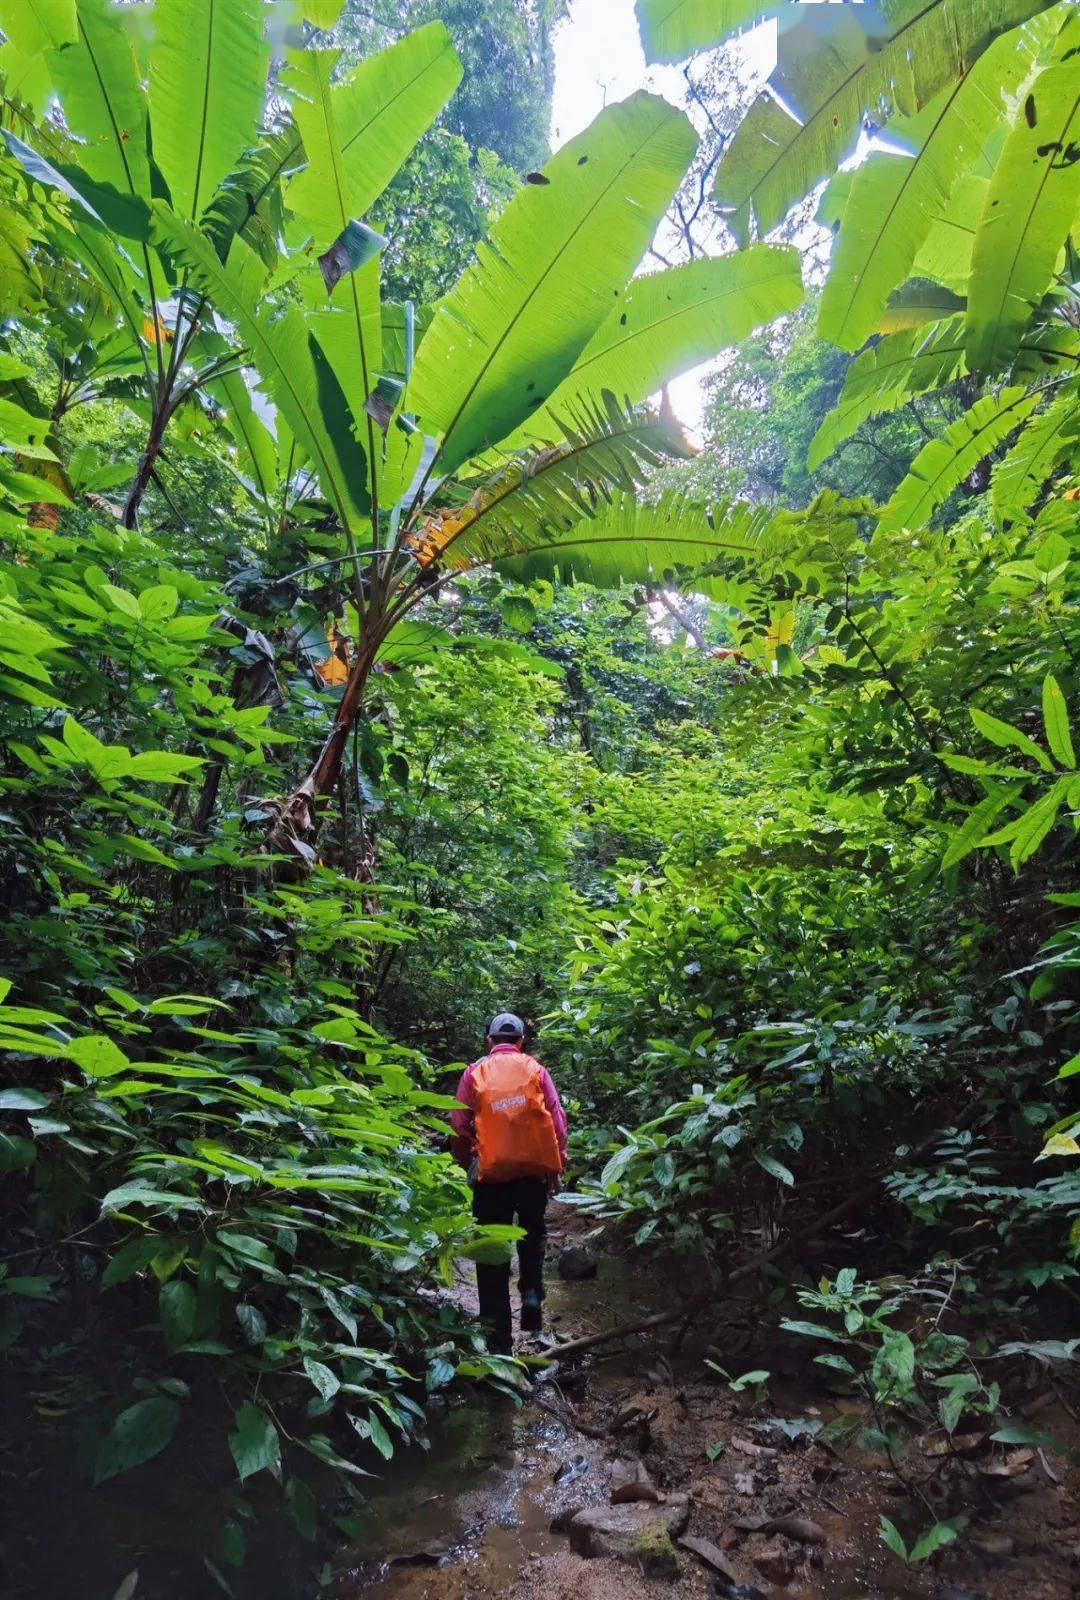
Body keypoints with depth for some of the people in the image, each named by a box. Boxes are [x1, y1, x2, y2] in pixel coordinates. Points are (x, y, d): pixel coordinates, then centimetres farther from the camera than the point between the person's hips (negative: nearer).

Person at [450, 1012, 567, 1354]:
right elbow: (557, 1120, 1)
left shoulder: (474, 1073, 2)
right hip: (534, 1170, 1)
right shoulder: (535, 1069, 4)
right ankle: (531, 1293, 7)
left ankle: (499, 1340, 11)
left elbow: (459, 1126, 0)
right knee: (533, 1233, 27)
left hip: (491, 1173, -1)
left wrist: (468, 1164, 14)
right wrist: (556, 1166, 9)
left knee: (492, 1253, 9)